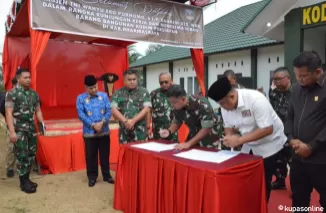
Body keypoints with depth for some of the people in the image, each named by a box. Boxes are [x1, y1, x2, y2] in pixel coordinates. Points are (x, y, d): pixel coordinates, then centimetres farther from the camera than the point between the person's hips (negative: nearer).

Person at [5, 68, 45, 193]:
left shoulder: (34, 94, 10)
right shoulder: (12, 93, -7)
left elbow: (37, 110, 16)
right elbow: (9, 113, -12)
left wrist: (42, 123, 2)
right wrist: (12, 131, -18)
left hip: (31, 128, 6)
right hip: (19, 129, -6)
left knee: (31, 155, 10)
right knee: (22, 156, -1)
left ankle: (26, 179, 24)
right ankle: (23, 183, 11)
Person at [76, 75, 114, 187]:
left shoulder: (104, 96, 2)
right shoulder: (80, 98, -2)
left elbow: (109, 111, -2)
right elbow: (81, 114, -9)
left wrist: (102, 123, -17)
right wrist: (93, 125, -17)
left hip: (104, 131, 1)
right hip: (89, 132, -1)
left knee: (105, 154, 11)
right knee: (90, 156, 8)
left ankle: (107, 175, 25)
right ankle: (92, 177, 23)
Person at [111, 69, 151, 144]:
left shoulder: (143, 92, 4)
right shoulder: (118, 93, 7)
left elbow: (146, 109, -5)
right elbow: (114, 110, -1)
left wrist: (133, 121, -14)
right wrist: (125, 121, -15)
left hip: (140, 131, -1)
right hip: (124, 131, 1)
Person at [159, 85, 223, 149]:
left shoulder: (202, 104, -30)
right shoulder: (177, 106, -11)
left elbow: (207, 129, -30)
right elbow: (176, 122, 4)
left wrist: (189, 143, -33)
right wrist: (169, 131, -17)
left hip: (211, 138, -5)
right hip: (195, 136, 6)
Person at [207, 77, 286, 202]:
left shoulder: (255, 99, -30)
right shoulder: (226, 106, -10)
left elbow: (268, 129, -31)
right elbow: (228, 127, 3)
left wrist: (239, 140, -34)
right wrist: (229, 138, -20)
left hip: (269, 145, -5)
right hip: (249, 146, 6)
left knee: (263, 182, 1)